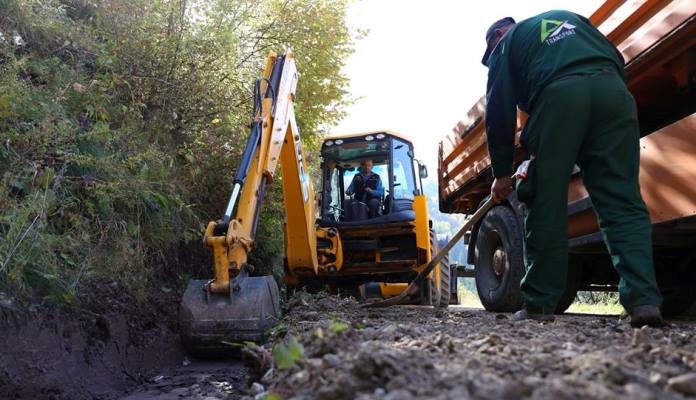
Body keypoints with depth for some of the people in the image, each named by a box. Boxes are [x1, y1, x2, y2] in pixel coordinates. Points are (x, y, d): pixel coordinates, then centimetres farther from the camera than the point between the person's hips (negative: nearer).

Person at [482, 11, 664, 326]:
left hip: (558, 94, -4)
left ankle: (539, 304, 1)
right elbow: (617, 59, 30)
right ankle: (643, 299, -11)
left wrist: (501, 173, 17)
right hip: (613, 89, 4)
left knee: (546, 203, 0)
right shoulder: (568, 17, 39)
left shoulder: (507, 44, 25)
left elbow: (499, 111, 15)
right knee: (622, 202, 0)